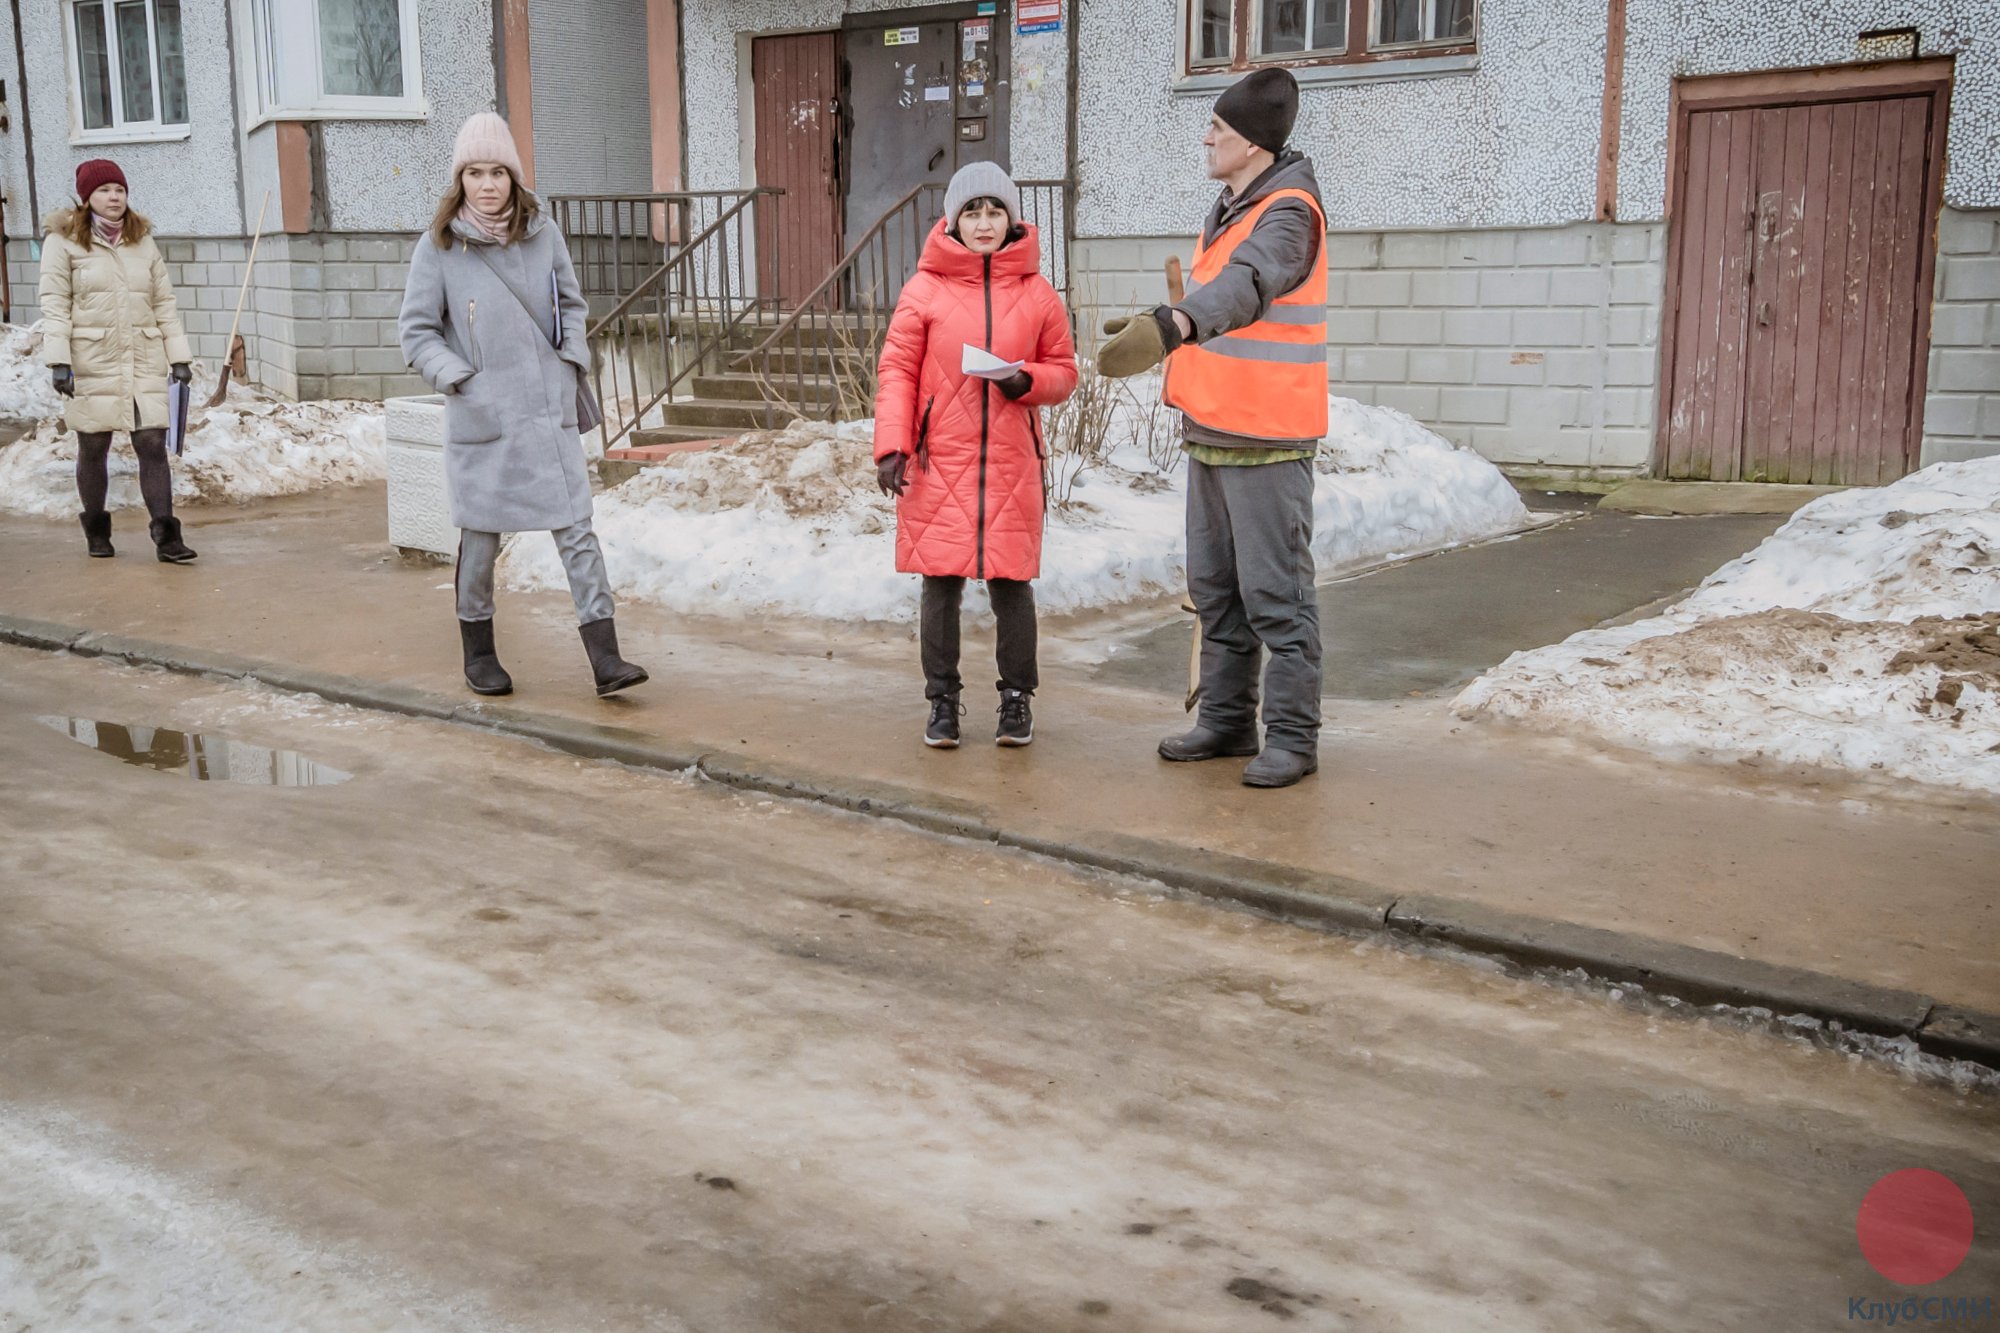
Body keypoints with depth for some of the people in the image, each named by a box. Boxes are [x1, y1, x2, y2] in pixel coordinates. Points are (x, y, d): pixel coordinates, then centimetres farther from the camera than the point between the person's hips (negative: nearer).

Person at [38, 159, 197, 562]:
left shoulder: (143, 241, 12)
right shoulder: (64, 241, 0)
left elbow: (164, 304, 12)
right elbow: (54, 304, -5)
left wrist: (179, 357, 7)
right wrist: (59, 361, -13)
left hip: (145, 362, 2)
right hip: (92, 363, -2)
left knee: (153, 445, -6)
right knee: (93, 449, 8)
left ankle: (166, 537, -6)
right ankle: (96, 532, 23)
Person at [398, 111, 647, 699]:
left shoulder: (542, 233, 4)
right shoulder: (439, 247, -4)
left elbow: (571, 304, 16)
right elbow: (418, 331, 1)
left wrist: (573, 362, 3)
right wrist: (457, 379, -11)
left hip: (549, 410, 2)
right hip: (481, 417, -2)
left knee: (577, 530, -4)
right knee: (481, 536, 9)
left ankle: (605, 658, -3)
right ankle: (478, 653, 26)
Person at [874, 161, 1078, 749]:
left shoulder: (1038, 294, 6)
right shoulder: (924, 290, 1)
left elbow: (1063, 370, 12)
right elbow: (897, 370, 1)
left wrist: (1027, 381, -10)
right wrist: (891, 445, -9)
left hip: (1012, 463, 1)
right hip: (939, 464, -1)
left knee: (1011, 583, 4)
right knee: (941, 584, 3)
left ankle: (1017, 698, 19)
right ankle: (943, 699, 17)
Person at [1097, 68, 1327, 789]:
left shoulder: (1289, 212, -16)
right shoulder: (1230, 209, 14)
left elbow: (1246, 285, -37)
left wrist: (1172, 324, -53)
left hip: (1267, 440, -10)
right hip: (1210, 432, 10)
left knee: (1275, 592, -4)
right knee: (1214, 588, 15)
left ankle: (1292, 736, 5)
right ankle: (1227, 719, 25)